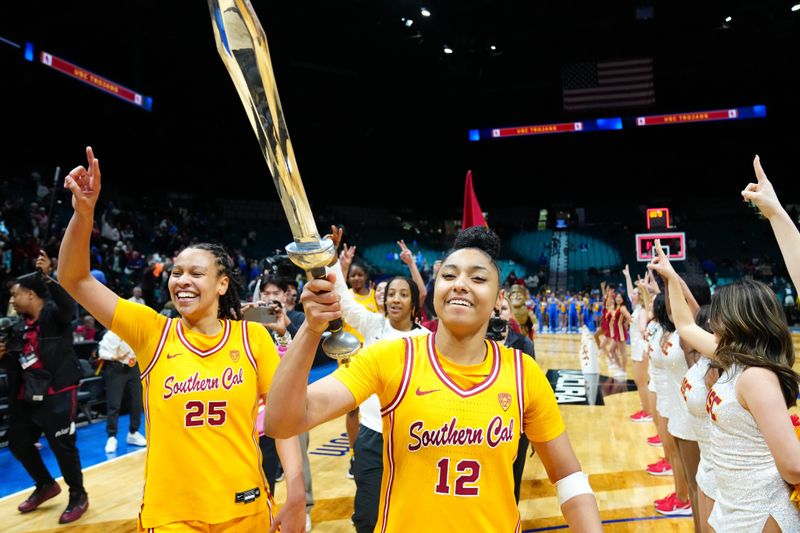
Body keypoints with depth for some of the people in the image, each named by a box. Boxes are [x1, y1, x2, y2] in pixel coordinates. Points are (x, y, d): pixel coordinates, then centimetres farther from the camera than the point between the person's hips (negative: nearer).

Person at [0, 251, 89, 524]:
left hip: (57, 393, -8)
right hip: (27, 395, 9)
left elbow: (69, 305, -34)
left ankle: (78, 496, 14)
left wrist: (47, 277, -44)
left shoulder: (54, 313, -8)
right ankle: (46, 485, 37)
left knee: (62, 445, -5)